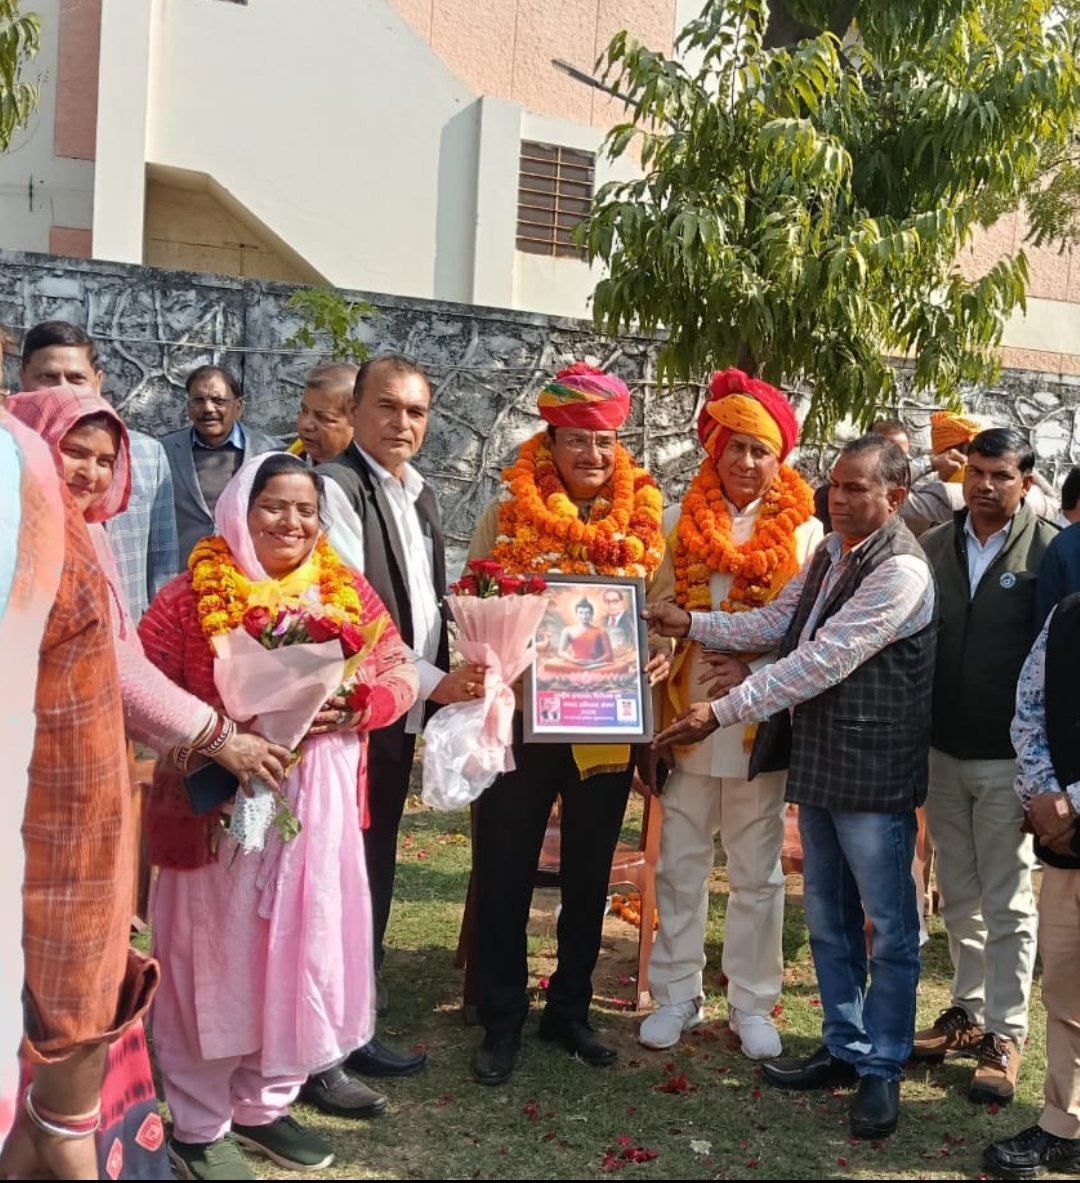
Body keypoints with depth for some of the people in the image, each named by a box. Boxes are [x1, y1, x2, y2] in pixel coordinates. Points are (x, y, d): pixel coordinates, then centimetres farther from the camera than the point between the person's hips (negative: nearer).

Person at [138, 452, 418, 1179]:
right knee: (219, 957, 5)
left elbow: (401, 672, 7)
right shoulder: (194, 594, -5)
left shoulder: (347, 591, 7)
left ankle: (265, 1104, 31)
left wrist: (357, 707, -13)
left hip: (319, 807, 4)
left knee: (304, 951, 12)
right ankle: (199, 1125, 22)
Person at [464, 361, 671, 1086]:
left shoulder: (645, 521, 2)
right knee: (505, 874, 6)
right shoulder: (509, 513, -3)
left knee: (589, 875, 15)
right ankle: (502, 1020, 22)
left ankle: (570, 1008, 32)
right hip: (521, 719, -2)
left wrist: (661, 653, -12)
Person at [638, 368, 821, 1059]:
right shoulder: (681, 525, 5)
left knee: (757, 873, 10)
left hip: (762, 722, -1)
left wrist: (756, 672, -18)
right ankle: (677, 996, 23)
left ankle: (753, 1004, 23)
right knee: (681, 866, 10)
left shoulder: (804, 532, -1)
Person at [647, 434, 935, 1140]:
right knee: (828, 917, 17)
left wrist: (722, 712, -25)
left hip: (873, 770, -8)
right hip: (817, 761, 9)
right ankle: (844, 1048, 32)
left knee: (889, 926, 7)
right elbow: (775, 624, 11)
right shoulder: (830, 552, 9)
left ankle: (882, 1070, 21)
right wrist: (692, 624, -4)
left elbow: (821, 660, -25)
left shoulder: (900, 570, -19)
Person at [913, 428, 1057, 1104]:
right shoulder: (933, 547, 4)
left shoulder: (1049, 552, -7)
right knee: (959, 895, 15)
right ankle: (970, 1008, 30)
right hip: (943, 752, 4)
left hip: (1009, 758, -4)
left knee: (1007, 903, 5)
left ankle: (1005, 1033, 17)